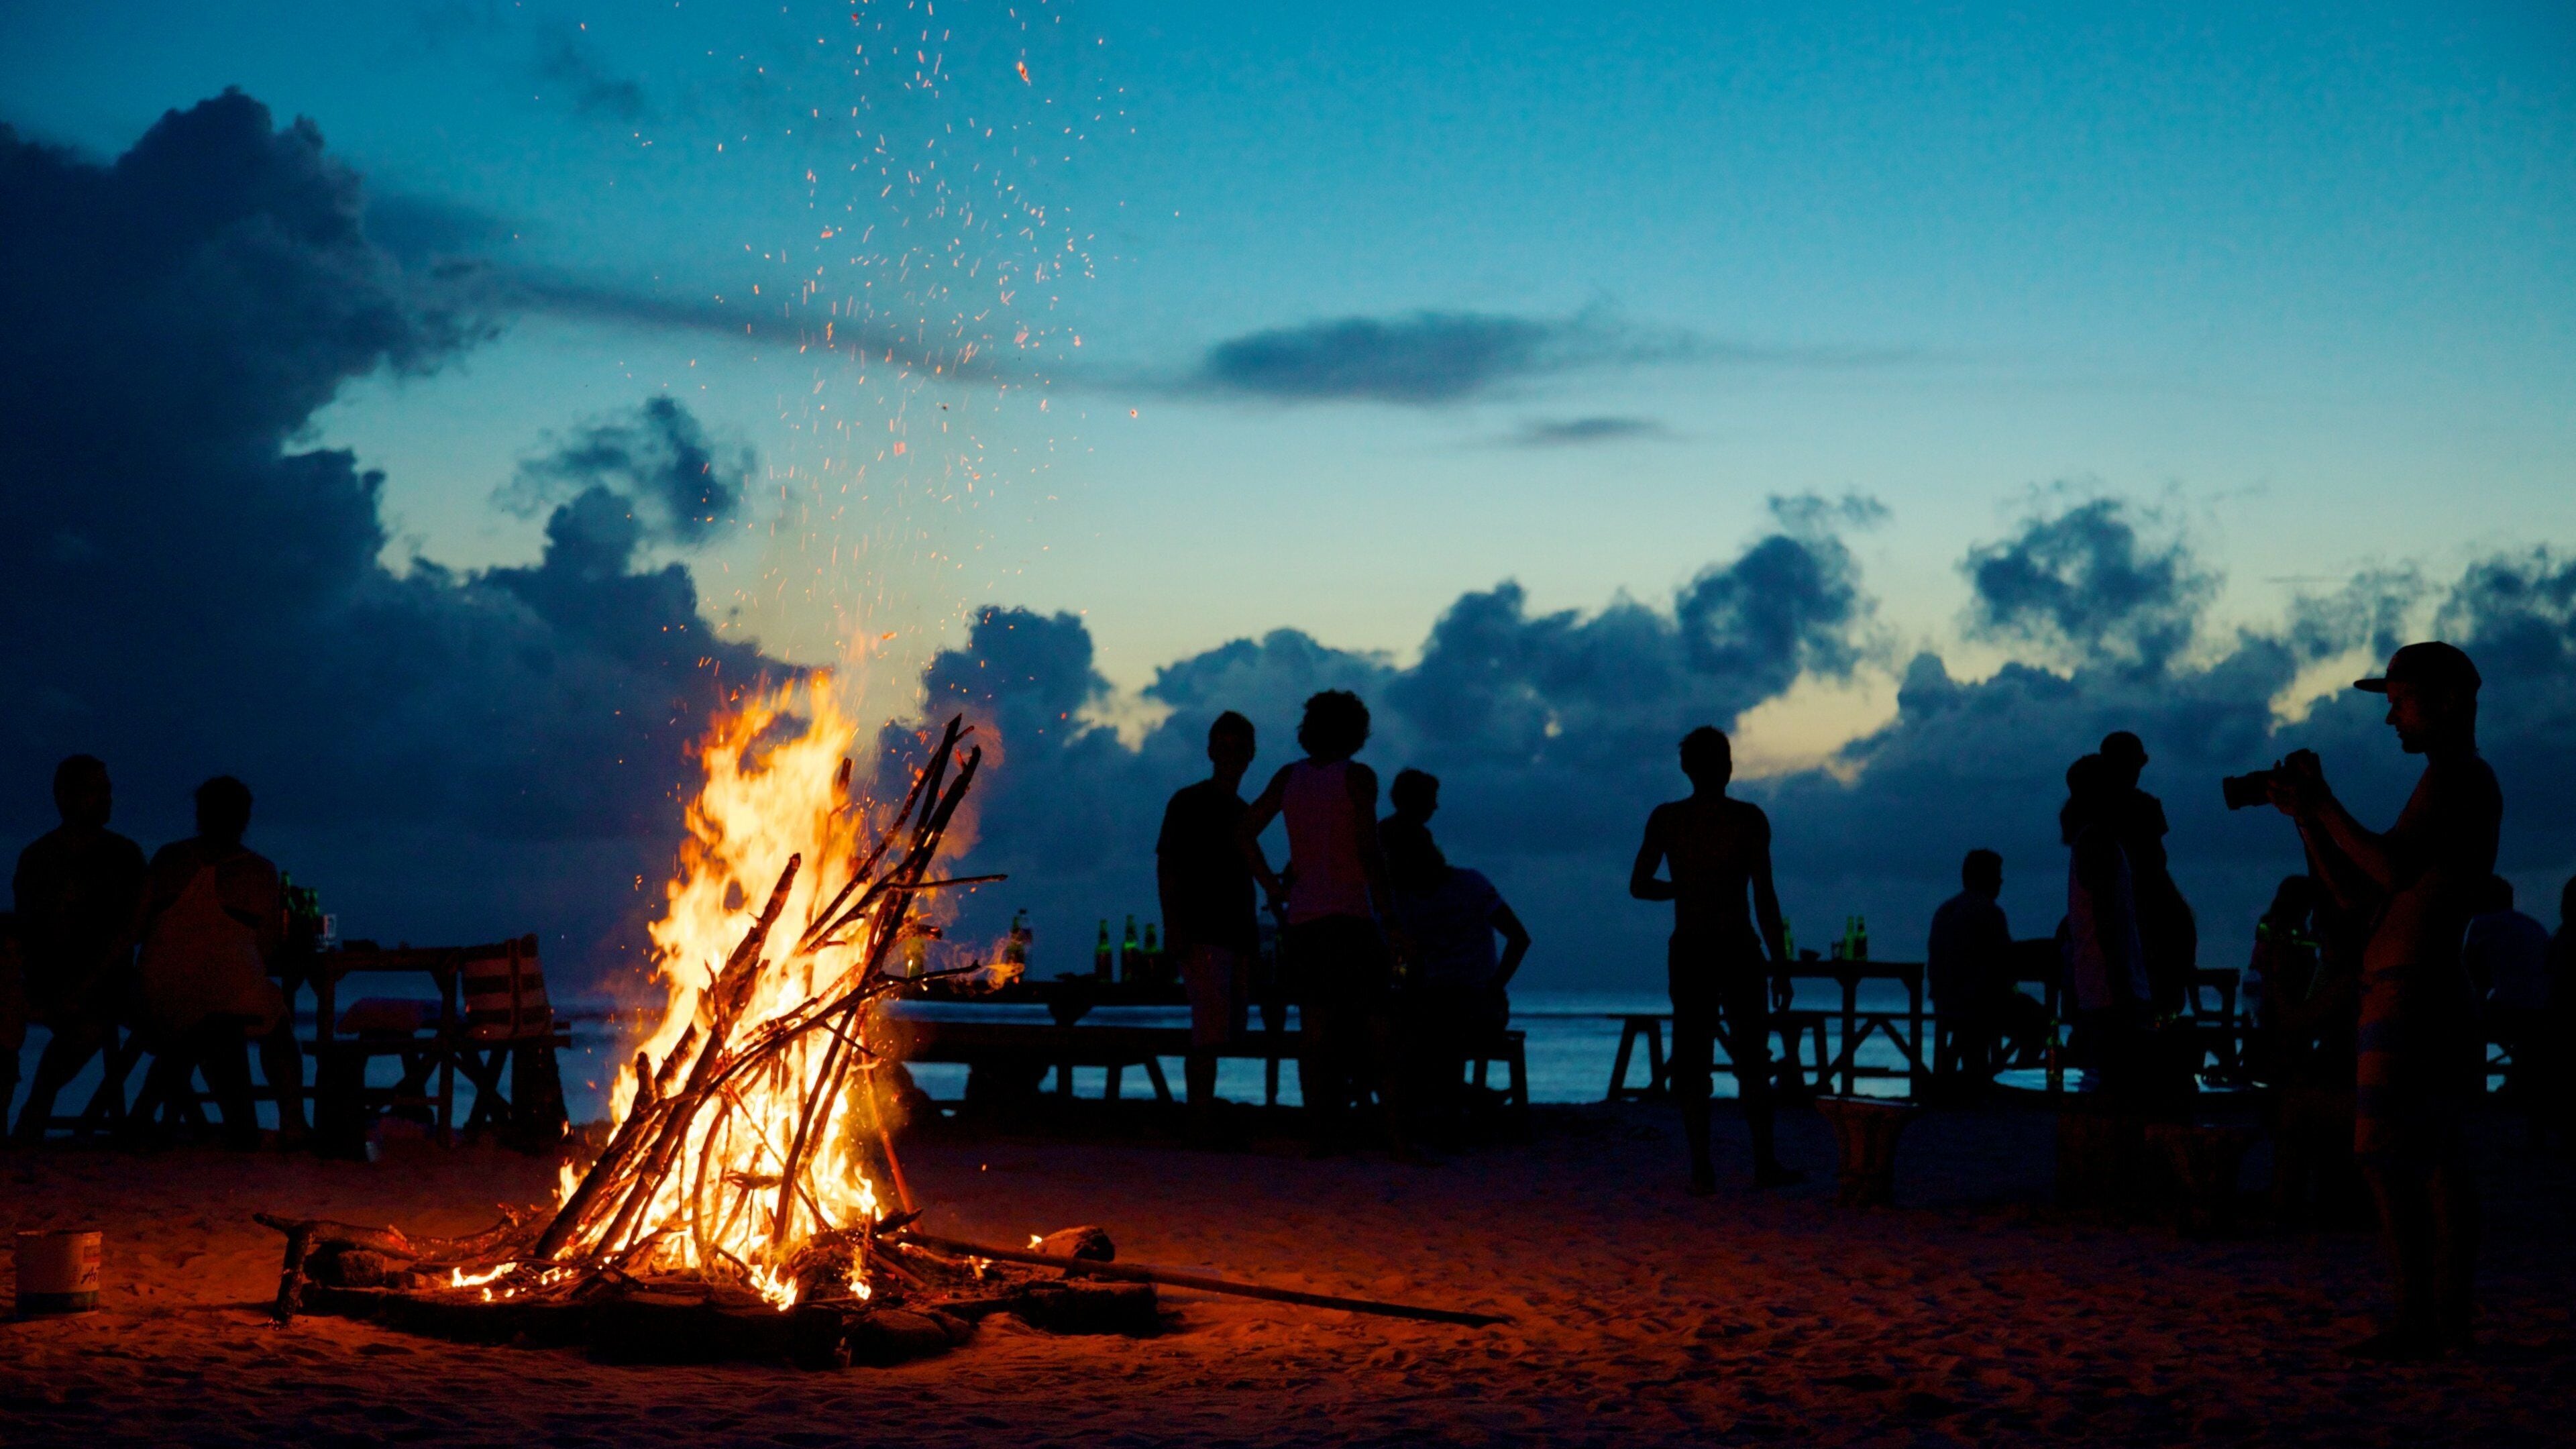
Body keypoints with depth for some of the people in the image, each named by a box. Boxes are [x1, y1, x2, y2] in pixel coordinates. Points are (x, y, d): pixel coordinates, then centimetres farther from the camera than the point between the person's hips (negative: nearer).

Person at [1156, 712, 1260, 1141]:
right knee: (1210, 1032, -15)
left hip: (1239, 934, 7)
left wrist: (1254, 936, 17)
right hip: (1202, 933, -7)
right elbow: (1166, 867, -5)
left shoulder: (1244, 812, 20)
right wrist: (1173, 926, -16)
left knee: (1228, 1033, 4)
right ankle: (1203, 1125, -16)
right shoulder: (1189, 802, 1)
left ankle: (1206, 1123, 7)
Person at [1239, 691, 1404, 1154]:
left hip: (1302, 920, 5)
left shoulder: (1289, 776, 10)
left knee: (1316, 1033, 6)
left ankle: (1323, 1135, 3)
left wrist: (1272, 886, 11)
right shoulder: (1357, 776, -5)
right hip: (1349, 915, -5)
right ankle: (1395, 1131, -11)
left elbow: (1244, 832, 8)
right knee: (1379, 1025, -3)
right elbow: (1368, 851, -10)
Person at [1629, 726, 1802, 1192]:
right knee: (1752, 1061, 7)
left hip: (1688, 952, 2)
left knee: (1691, 1062, 4)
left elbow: (1639, 885, 4)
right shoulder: (1748, 819, -5)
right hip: (1738, 950, -2)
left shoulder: (1666, 819, 0)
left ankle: (1701, 1170, 1)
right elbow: (1765, 898, -7)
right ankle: (1765, 1164, 6)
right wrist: (1781, 965, -2)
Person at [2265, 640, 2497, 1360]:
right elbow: (2357, 890, 21)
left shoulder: (2462, 780, -10)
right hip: (2436, 996, 11)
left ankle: (2416, 1321, -12)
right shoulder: (2445, 787, 22)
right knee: (2438, 1161, 10)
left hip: (2412, 991, -11)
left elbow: (2395, 870, -23)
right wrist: (2307, 815, 11)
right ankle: (2451, 1319, 13)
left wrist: (2326, 804, -14)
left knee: (2389, 1157, -12)